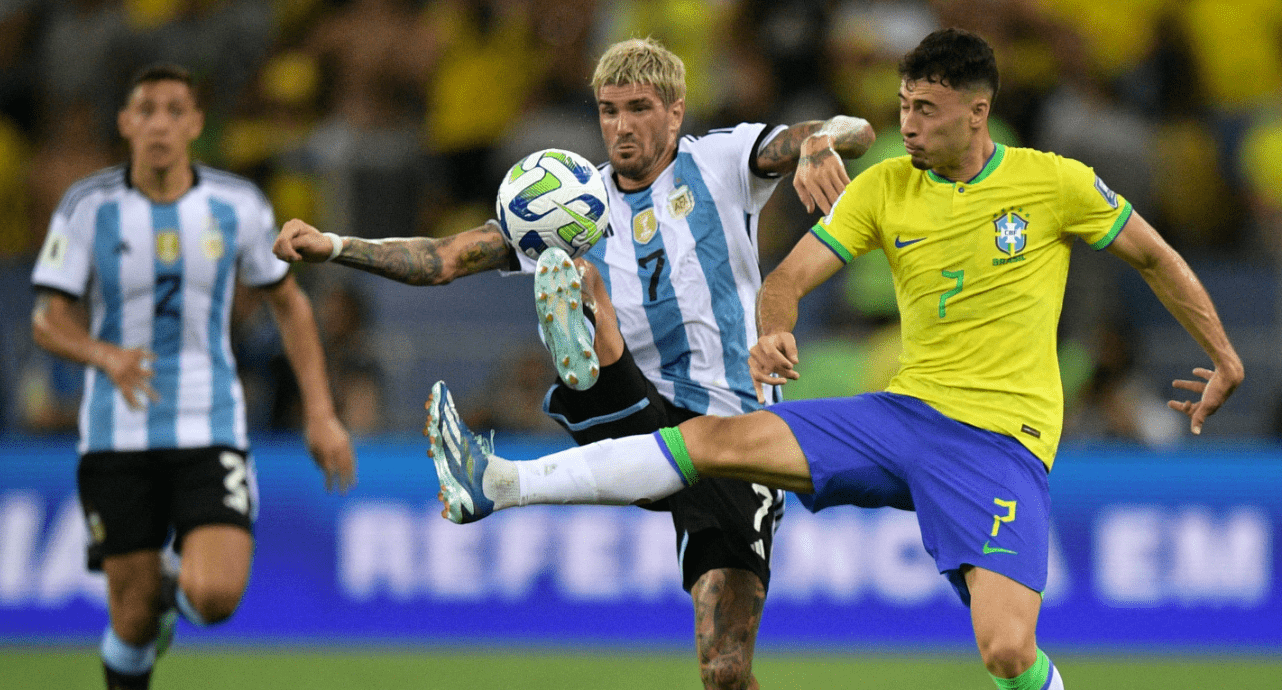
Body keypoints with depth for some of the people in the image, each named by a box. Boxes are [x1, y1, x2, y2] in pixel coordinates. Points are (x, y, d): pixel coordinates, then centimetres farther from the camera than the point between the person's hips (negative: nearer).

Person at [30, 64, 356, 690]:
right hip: (118, 435, 0)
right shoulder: (89, 207, -5)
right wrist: (108, 356, -27)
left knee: (215, 598, -19)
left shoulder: (238, 205, -1)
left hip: (211, 429, 0)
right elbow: (48, 322, -5)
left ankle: (178, 589, 19)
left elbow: (289, 304, 12)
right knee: (134, 620, -2)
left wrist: (321, 414, 6)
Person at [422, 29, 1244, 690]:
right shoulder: (885, 188, 4)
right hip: (903, 416, 4)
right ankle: (499, 486, -17)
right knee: (717, 439, -13)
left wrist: (1224, 359, 14)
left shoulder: (1054, 182, -5)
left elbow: (1156, 257, 8)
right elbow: (792, 276, 0)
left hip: (1002, 439, -4)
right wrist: (773, 332, -23)